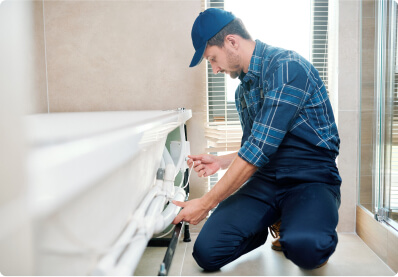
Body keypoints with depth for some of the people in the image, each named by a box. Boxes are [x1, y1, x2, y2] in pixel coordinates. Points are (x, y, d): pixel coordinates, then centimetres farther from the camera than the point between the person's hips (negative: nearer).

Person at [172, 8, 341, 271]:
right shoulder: (243, 91, 15)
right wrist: (220, 161, 8)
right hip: (264, 180, 6)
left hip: (312, 180, -6)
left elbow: (261, 147, -21)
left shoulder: (287, 66, -15)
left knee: (304, 248, -37)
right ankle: (270, 225, 13)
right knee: (207, 252, -15)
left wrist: (206, 203, -16)